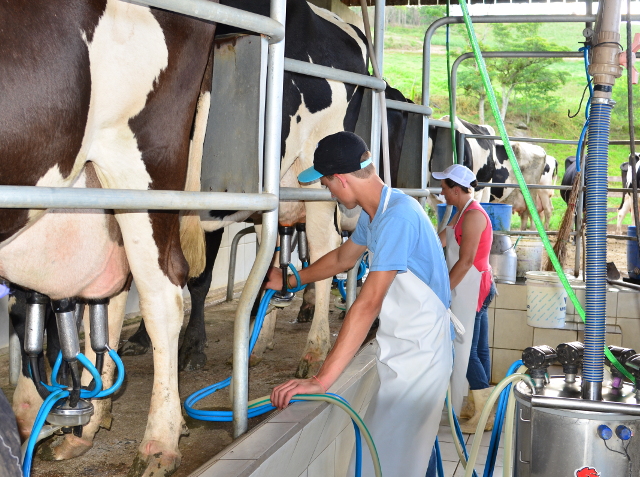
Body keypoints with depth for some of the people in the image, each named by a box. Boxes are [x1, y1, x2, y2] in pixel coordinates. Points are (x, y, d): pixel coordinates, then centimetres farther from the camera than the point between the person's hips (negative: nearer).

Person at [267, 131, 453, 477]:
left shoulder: (397, 216, -26)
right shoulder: (374, 213, 6)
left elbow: (369, 302, -32)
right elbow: (343, 257, 26)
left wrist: (321, 380, -35)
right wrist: (292, 280, 33)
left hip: (419, 355, -9)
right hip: (401, 353, 9)